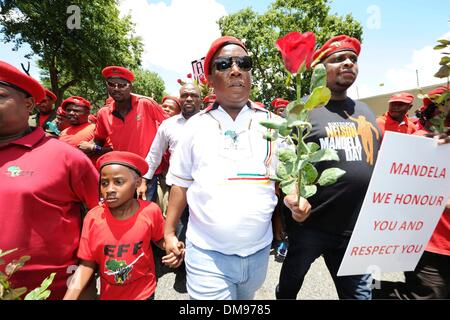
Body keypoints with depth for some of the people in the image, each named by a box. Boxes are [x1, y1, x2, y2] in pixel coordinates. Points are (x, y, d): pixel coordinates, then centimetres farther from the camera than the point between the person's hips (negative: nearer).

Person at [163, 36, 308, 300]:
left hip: (259, 250, 3)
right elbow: (181, 182, 2)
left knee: (246, 298, 26)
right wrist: (169, 232, 3)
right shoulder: (196, 126, -3)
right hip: (206, 253, -2)